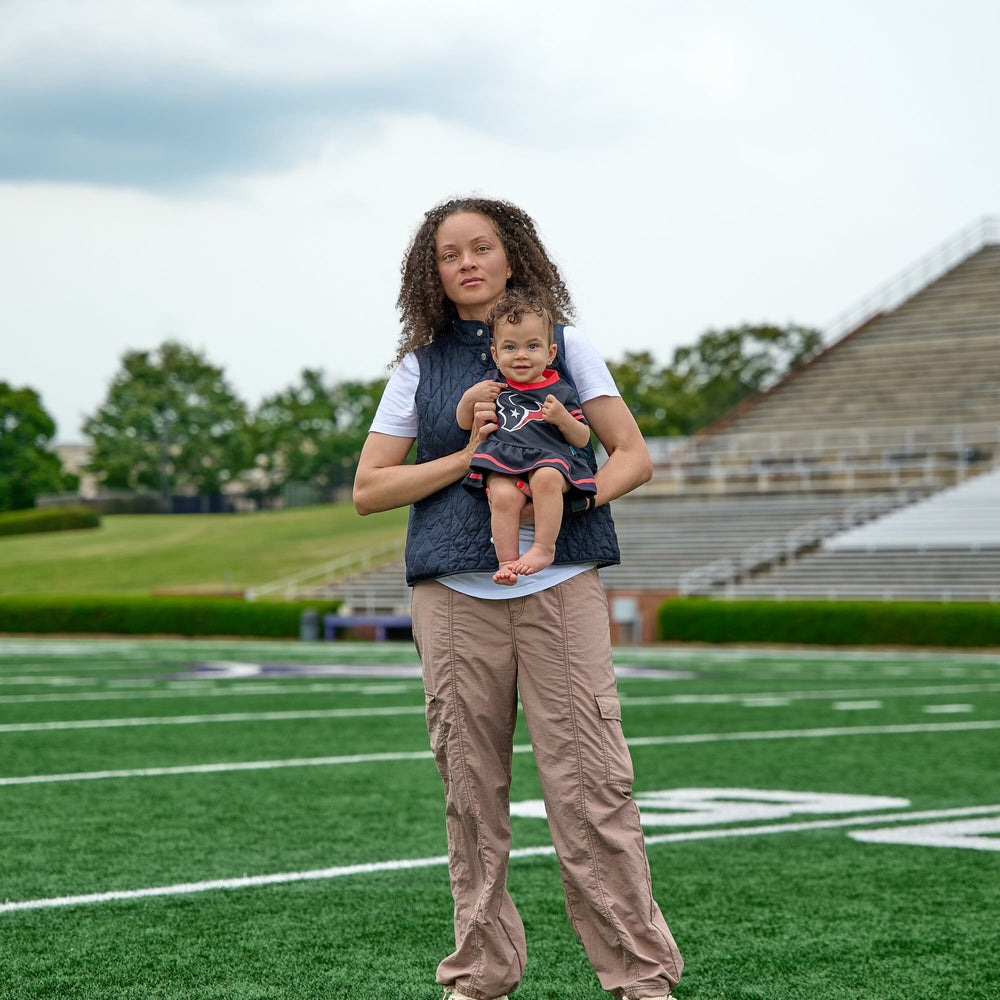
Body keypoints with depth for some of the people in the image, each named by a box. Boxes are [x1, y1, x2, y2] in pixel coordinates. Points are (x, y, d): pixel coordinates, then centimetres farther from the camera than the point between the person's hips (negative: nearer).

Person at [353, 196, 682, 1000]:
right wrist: (468, 456, -3)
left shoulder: (565, 346, 12)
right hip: (456, 594, 1)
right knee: (470, 789, 2)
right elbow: (368, 489, 9)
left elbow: (633, 456, 9)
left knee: (591, 784, -8)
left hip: (559, 585, -1)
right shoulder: (420, 365, 13)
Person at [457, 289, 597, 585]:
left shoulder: (559, 391, 15)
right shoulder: (492, 385, 21)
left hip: (550, 458, -1)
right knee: (503, 495, -33)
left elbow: (582, 439, 13)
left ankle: (544, 548, -31)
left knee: (547, 477, -37)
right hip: (503, 462, 1)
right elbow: (464, 423, 26)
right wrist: (470, 397, 7)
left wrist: (562, 418, -6)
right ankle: (507, 561, -29)